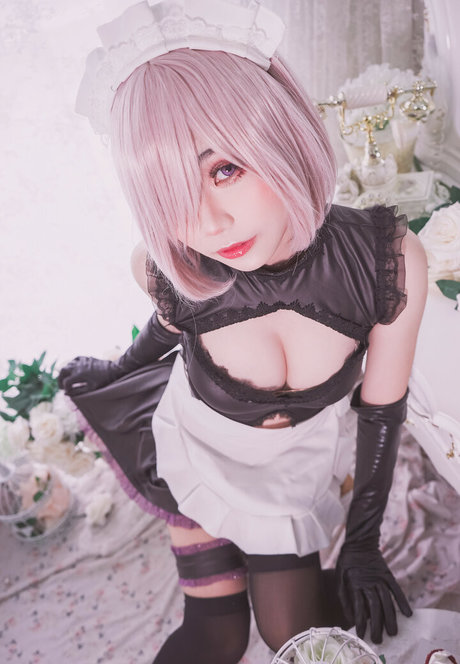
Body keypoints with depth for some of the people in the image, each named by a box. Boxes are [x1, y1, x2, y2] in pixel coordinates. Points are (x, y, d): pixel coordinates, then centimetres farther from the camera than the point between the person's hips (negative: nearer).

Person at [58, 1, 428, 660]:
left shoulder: (390, 259, -31)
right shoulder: (167, 268, -31)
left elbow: (383, 407, -14)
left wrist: (363, 543, -3)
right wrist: (121, 367, 18)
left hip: (298, 459, 1)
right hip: (197, 440, 0)